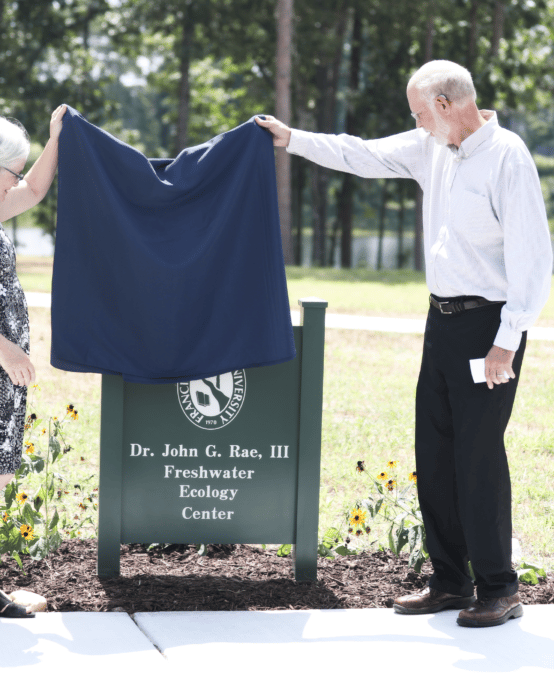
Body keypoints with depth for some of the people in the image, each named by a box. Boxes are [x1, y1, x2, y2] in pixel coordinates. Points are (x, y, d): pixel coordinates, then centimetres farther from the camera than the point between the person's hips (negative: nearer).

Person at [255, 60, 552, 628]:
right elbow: (362, 156, 23)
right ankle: (450, 581, 18)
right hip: (443, 318, 8)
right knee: (434, 451, 9)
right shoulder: (432, 148, 9)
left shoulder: (507, 158, -15)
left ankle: (498, 590, 2)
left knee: (478, 453, -8)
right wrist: (293, 139, 22)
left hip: (489, 323, -8)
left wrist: (507, 342, -19)